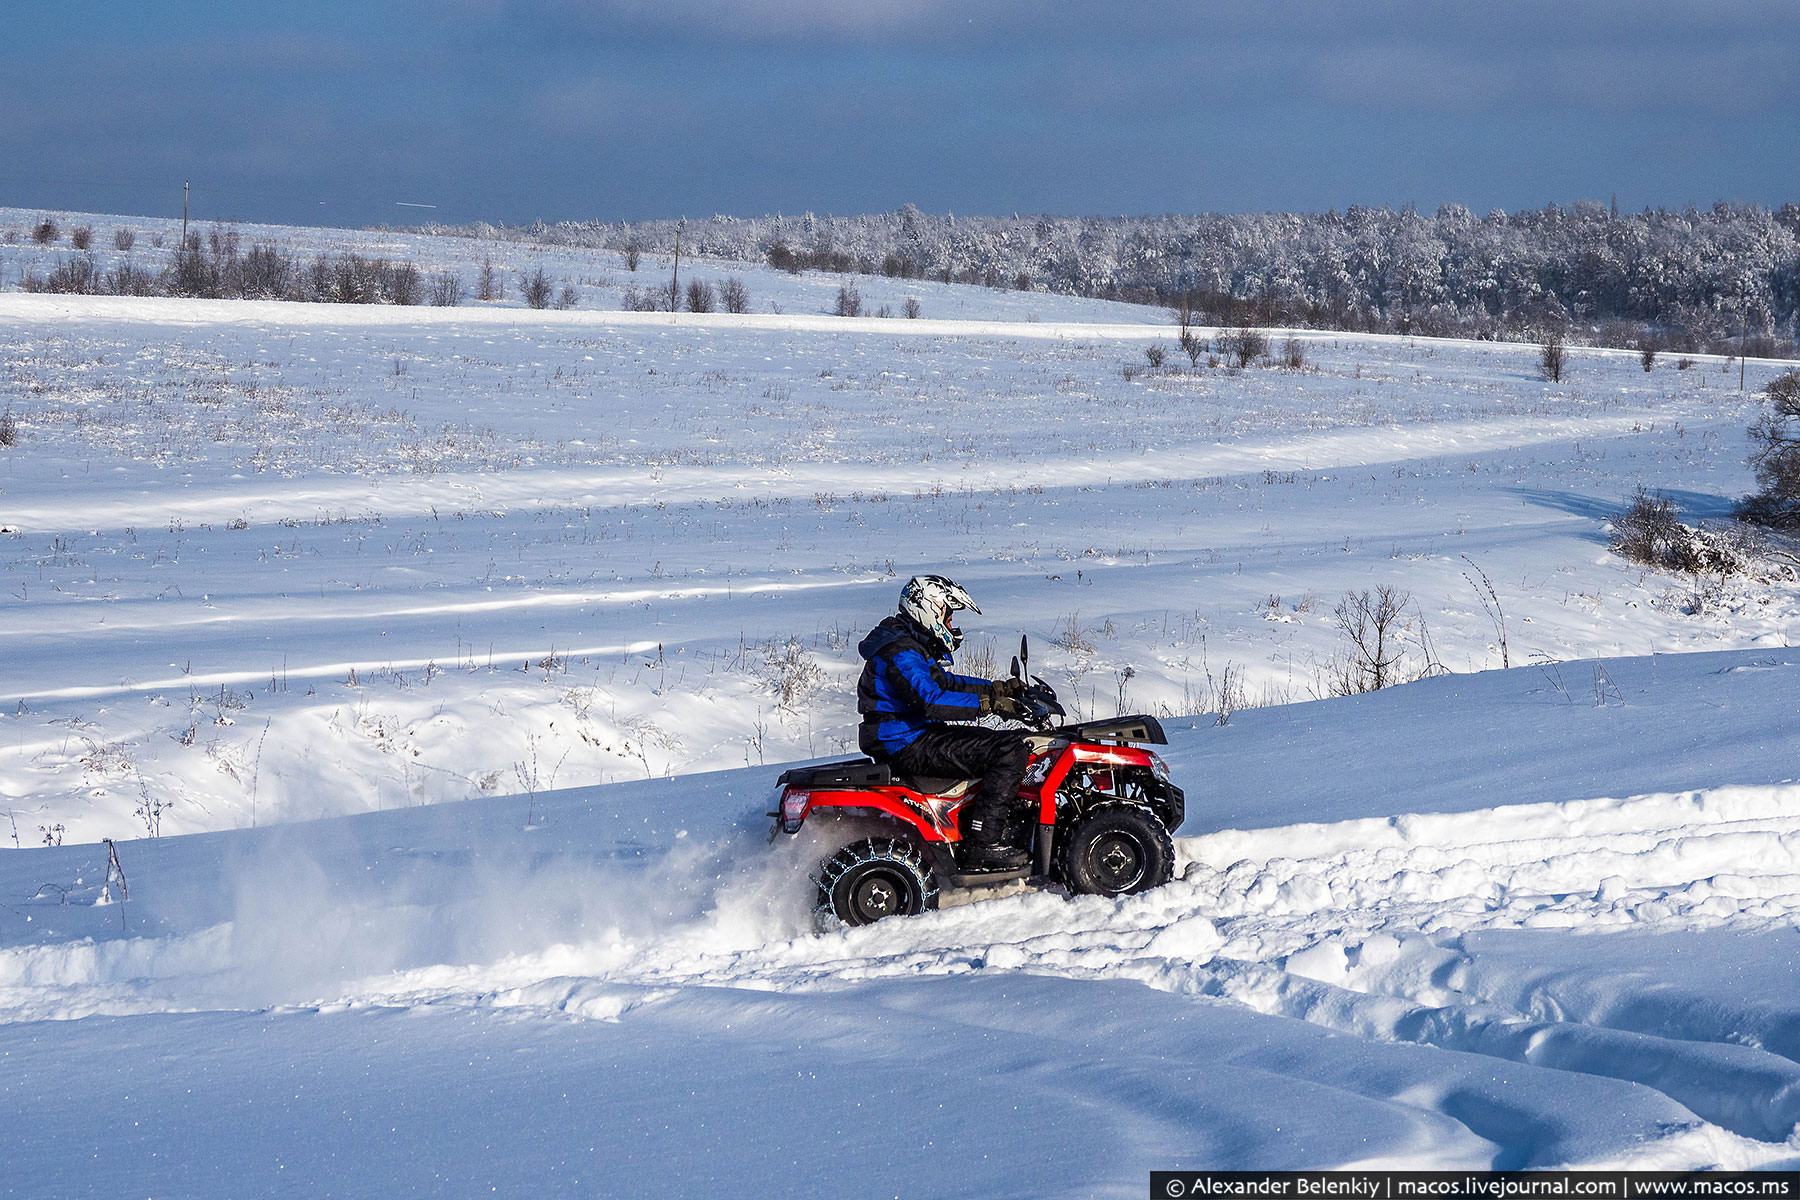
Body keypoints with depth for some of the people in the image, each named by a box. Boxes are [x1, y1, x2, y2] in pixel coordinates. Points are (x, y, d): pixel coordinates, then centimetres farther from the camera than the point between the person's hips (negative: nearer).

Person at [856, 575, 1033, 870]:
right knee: (1010, 750, -18)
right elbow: (930, 700, -29)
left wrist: (1000, 688, 14)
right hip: (907, 745, -11)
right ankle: (983, 845, -22)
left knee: (1006, 741, 18)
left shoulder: (919, 645, 17)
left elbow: (945, 683, 25)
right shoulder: (901, 652, -18)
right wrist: (989, 703, -29)